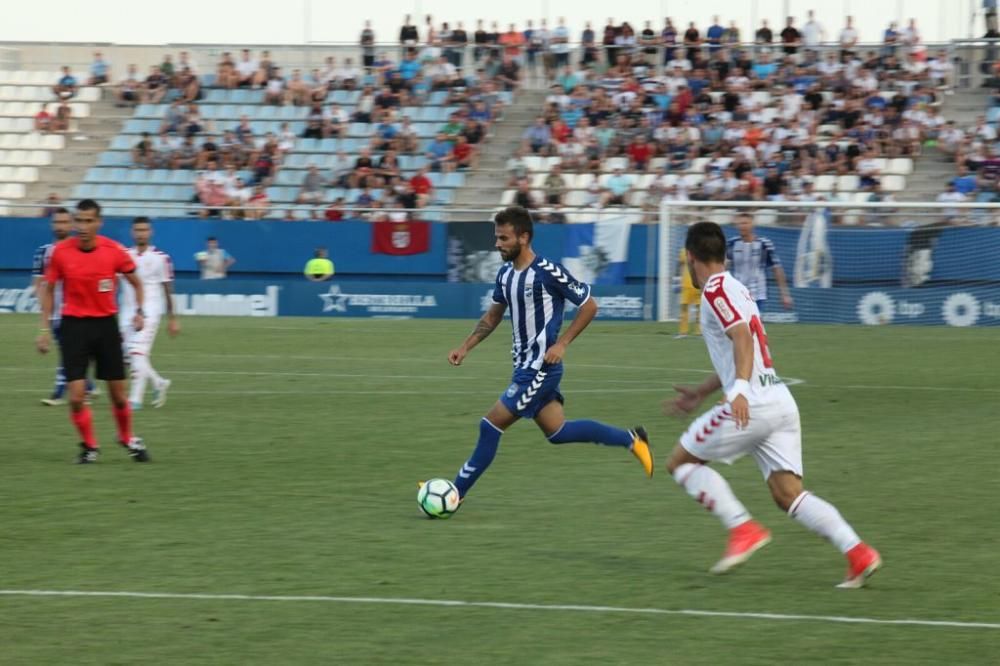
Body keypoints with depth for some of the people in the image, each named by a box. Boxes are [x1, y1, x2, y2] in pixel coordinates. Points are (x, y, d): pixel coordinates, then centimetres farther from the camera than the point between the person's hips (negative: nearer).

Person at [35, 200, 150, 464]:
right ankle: (89, 446, 12)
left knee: (118, 393, 4)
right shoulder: (61, 252, -8)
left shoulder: (114, 251, -8)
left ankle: (128, 440, 29)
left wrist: (139, 311, -8)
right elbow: (49, 289, 5)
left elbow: (135, 282, 8)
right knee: (76, 396, -9)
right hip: (74, 325, 0)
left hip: (106, 324, 0)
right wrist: (44, 329, 2)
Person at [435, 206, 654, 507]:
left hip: (540, 368, -9)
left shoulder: (548, 272, -18)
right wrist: (465, 347, 10)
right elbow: (493, 316, 21)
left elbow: (589, 306, -10)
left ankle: (456, 492, 1)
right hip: (525, 366, 9)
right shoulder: (505, 274, 6)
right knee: (557, 432, 14)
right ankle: (631, 440, 25)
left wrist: (561, 343, -16)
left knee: (491, 425, -7)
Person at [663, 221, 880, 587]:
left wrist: (739, 390, -34)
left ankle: (743, 528, -5)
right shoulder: (735, 288, 24)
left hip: (752, 406, -9)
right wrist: (700, 393, 40)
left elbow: (742, 337, -22)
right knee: (789, 494, 1)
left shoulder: (715, 290, -5)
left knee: (680, 461, 8)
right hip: (781, 402, 9)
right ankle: (858, 552, -17)